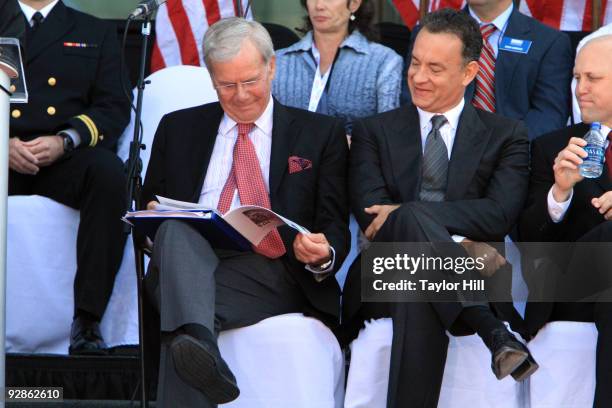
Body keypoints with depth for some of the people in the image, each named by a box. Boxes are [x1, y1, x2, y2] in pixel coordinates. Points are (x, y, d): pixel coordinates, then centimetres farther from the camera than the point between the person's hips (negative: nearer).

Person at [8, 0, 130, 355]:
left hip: (64, 157, 1)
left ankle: (87, 321, -34)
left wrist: (64, 140, -11)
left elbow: (114, 108, 9)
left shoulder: (95, 33, 24)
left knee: (109, 171, -34)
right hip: (5, 155, -1)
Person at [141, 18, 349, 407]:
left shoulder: (321, 133, 17)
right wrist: (153, 211, -3)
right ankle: (197, 341, -61)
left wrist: (323, 255, -14)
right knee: (177, 227, -39)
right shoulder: (179, 128, 23)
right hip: (190, 262, 2)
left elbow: (335, 227, 11)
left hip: (274, 275, -2)